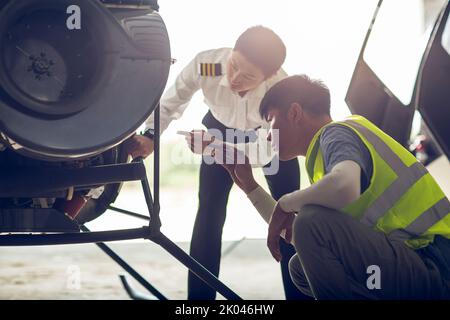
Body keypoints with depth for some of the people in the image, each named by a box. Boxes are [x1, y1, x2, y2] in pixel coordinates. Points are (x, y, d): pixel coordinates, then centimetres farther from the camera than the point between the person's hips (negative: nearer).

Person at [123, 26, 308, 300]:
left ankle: (299, 295, 9)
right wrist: (149, 138, -37)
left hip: (273, 136, -1)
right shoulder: (205, 65, -38)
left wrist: (218, 148, -54)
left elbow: (266, 150, -39)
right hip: (222, 129, 1)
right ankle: (200, 297, -1)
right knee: (209, 214, -9)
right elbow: (170, 103, -21)